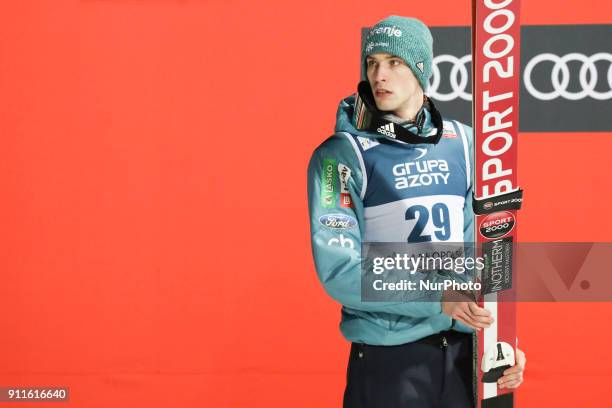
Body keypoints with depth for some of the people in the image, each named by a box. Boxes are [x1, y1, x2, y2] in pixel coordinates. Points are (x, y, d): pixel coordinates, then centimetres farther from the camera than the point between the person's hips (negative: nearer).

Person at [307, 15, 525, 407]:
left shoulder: (463, 144, 6)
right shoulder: (342, 154, -7)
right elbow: (339, 270, -15)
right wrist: (439, 299, -22)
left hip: (464, 350, 4)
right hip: (388, 360, -4)